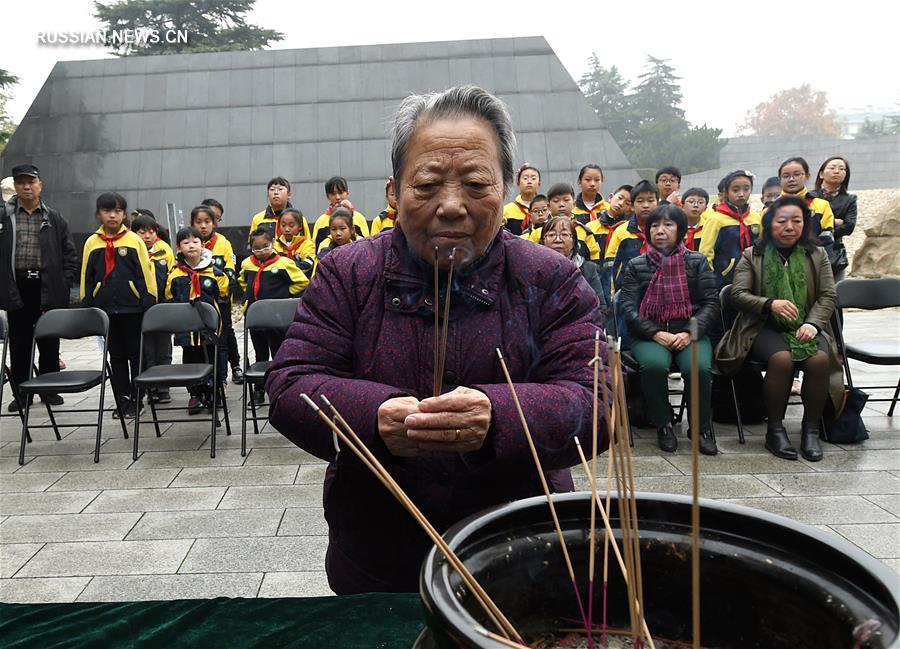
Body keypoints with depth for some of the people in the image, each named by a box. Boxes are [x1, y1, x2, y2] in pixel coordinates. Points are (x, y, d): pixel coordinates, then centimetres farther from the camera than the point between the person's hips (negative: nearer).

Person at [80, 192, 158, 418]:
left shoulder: (134, 240, -2)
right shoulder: (92, 242, 5)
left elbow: (146, 274, -3)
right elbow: (86, 278, 9)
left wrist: (150, 304, -7)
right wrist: (86, 308, 5)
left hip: (133, 308, -2)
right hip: (106, 309, 3)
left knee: (136, 355, 6)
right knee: (116, 356, 10)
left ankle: (137, 400, 16)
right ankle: (123, 401, 19)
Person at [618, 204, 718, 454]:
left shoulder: (697, 262, 11)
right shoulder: (635, 266, 9)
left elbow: (711, 302, 5)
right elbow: (628, 307, 0)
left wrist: (690, 333, -12)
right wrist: (656, 334, -14)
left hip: (690, 333, 1)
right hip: (649, 335, 0)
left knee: (698, 368, -32)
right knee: (654, 365, -34)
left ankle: (702, 427, -7)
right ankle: (663, 426, -11)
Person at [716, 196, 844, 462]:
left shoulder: (817, 256, 15)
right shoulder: (752, 256, 8)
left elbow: (828, 296, 8)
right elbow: (737, 294, -1)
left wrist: (812, 323, -11)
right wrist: (770, 304, -19)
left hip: (806, 327, 2)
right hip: (765, 328, -2)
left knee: (819, 360, -30)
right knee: (781, 358, -34)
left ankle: (811, 429, -12)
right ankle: (774, 429, -18)